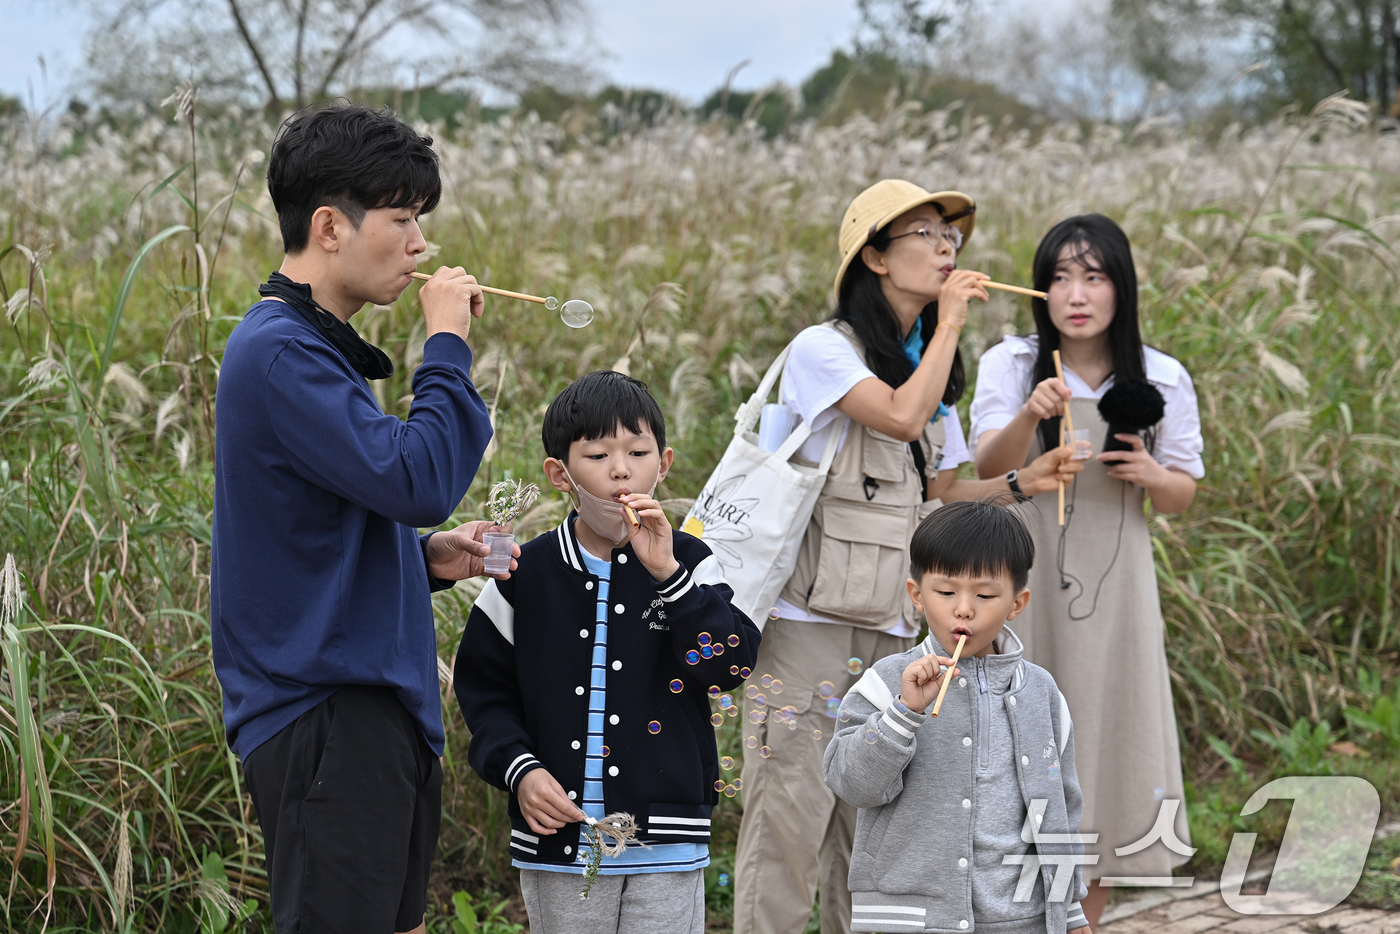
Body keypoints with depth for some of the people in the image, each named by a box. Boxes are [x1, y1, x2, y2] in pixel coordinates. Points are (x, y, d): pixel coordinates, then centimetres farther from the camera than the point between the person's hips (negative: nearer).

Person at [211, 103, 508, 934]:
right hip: (328, 716, -10)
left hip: (382, 706, 10)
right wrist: (448, 344, -12)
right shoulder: (279, 352, -15)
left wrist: (428, 557, 6)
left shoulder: (319, 349, 16)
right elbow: (417, 478, -24)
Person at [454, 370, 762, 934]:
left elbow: (729, 668, -11)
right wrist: (519, 770, -8)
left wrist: (669, 574, -18)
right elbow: (484, 689, 6)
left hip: (664, 842, -1)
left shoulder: (688, 565, 1)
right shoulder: (526, 575, 2)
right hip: (557, 838, 1)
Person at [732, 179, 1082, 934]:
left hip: (889, 630, 7)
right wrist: (950, 324, -13)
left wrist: (1020, 482, 2)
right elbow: (902, 417, -23)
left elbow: (940, 493, 17)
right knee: (790, 813, -7)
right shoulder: (824, 349, -8)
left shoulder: (929, 369, 17)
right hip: (807, 623, -7)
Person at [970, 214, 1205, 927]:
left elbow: (1182, 498, 8)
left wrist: (1151, 475, -15)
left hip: (1114, 595, 2)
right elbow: (989, 470, -15)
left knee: (1103, 753, 8)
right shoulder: (1010, 365, -3)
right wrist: (1029, 415, -35)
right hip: (1025, 591, -2)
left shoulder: (1162, 380, 1)